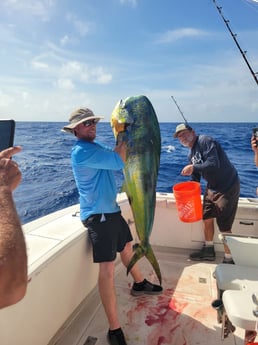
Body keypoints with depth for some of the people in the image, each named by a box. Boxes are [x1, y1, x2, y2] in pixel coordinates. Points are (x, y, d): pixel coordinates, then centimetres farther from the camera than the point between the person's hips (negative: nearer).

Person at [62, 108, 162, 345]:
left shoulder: (95, 146, 12)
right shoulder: (82, 151, -21)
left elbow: (115, 156, 11)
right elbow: (118, 162, -25)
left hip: (111, 209, 10)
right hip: (97, 215, -10)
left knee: (127, 246, 25)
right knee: (107, 268, -9)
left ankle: (139, 284, 50)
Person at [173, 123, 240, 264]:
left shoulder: (205, 141, -18)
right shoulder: (191, 154, 9)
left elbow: (214, 164, -29)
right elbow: (195, 177, 14)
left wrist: (193, 167, -26)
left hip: (228, 186, -9)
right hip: (212, 187, 9)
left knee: (224, 226, -5)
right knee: (207, 217, 15)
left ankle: (228, 260, 12)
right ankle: (209, 250, 33)